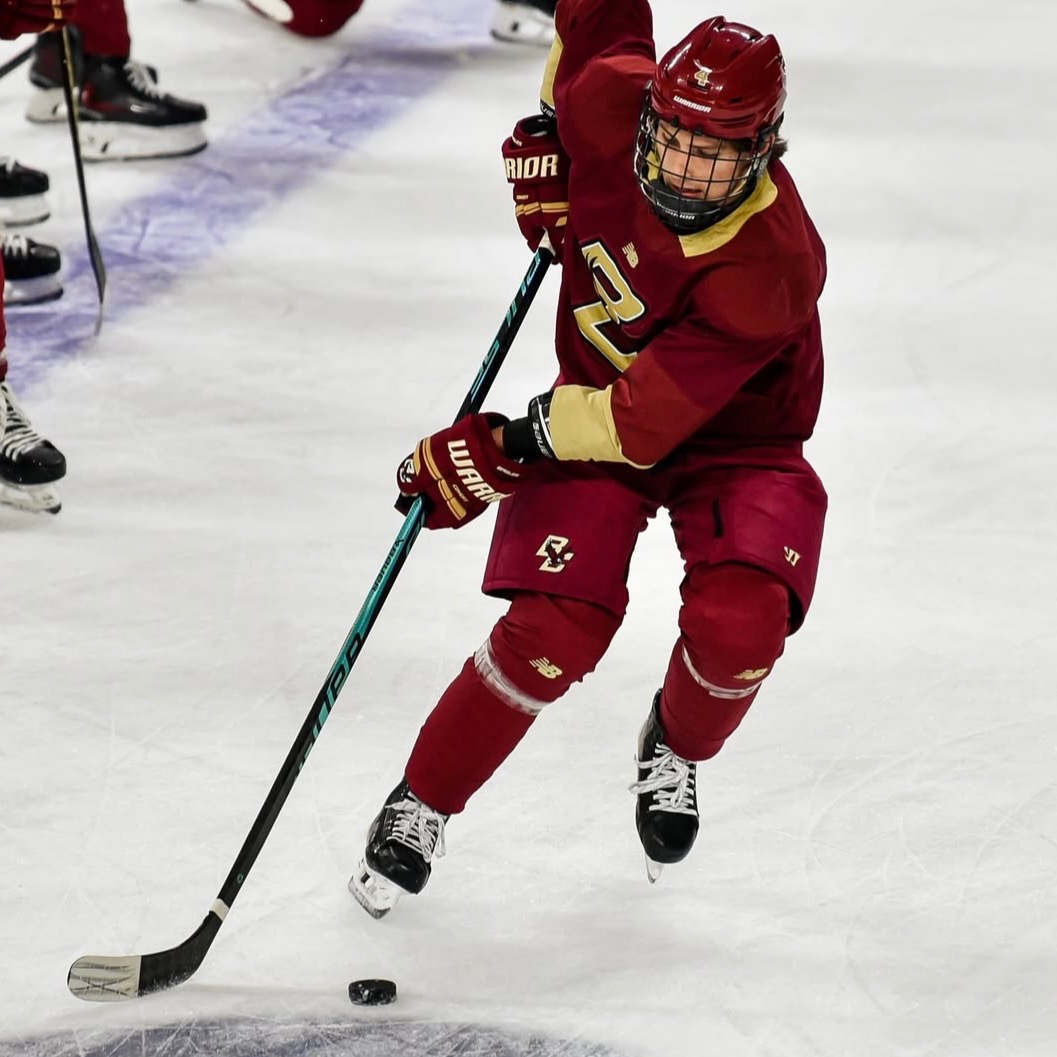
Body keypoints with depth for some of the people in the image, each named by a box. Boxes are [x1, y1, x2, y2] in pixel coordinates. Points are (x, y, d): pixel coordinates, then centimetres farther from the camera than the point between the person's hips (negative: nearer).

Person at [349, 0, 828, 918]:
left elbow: (643, 423, -35)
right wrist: (548, 128, -1)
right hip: (595, 396, 2)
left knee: (737, 625, -26)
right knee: (557, 627, -18)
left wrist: (504, 449, -32)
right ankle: (423, 804, 4)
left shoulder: (770, 265, -36)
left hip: (733, 439, -2)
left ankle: (677, 749, 11)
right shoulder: (611, 101, -24)